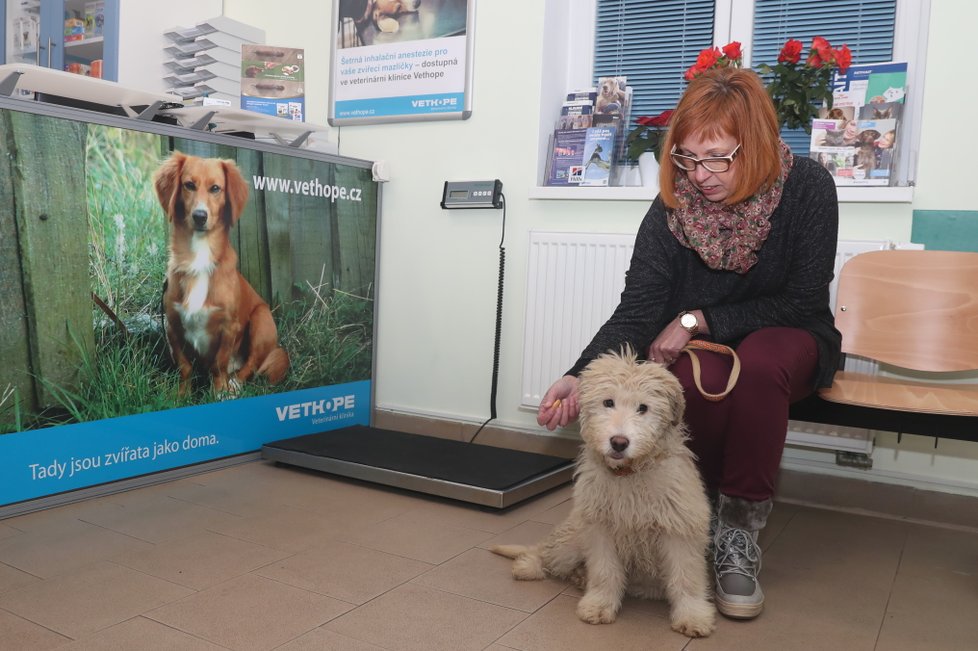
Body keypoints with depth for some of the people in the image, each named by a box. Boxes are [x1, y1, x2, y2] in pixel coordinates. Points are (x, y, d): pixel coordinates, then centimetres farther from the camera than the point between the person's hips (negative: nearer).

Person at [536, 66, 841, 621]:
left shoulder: (807, 186, -17)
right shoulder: (672, 207, -14)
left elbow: (804, 303, -15)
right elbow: (636, 312, -19)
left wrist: (700, 319, -21)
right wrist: (581, 377, -36)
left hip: (784, 339, 0)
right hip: (696, 346, 1)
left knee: (759, 365, -36)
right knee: (703, 381, -35)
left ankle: (740, 529, -19)